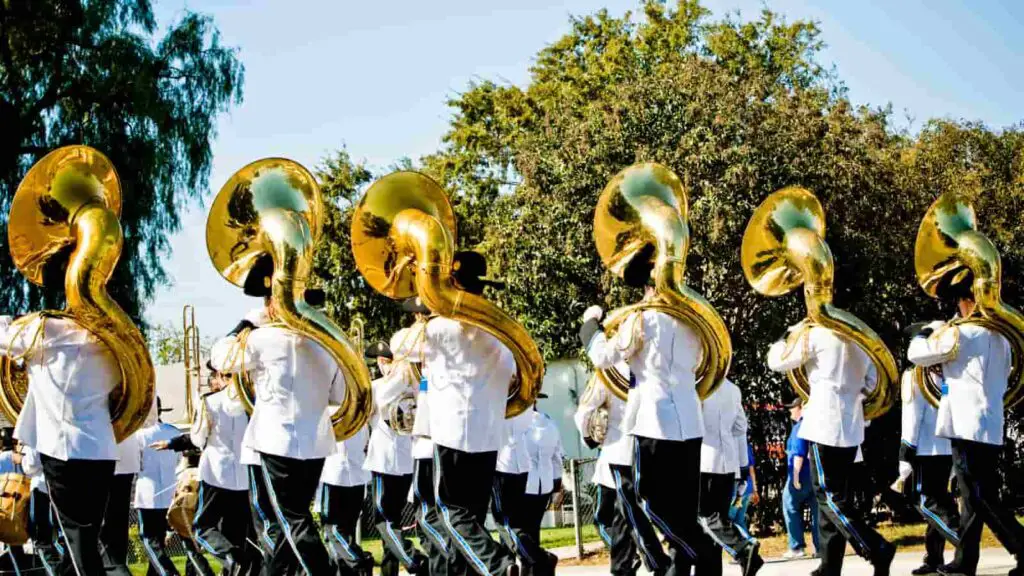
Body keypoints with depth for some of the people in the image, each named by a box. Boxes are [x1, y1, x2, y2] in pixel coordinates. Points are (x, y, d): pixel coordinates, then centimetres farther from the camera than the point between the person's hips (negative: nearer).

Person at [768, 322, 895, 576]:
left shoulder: (816, 333, -7)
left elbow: (777, 362, 0)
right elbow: (871, 379, 22)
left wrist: (789, 335, 16)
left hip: (825, 425, -8)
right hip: (850, 427, 8)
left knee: (830, 496, -7)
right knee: (834, 497, 9)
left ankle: (877, 549, -18)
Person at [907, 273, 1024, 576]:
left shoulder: (960, 333, -11)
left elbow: (916, 355, -3)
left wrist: (921, 336, 19)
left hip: (967, 427, -8)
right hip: (991, 428, 8)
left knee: (982, 500, -8)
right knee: (975, 497, 12)